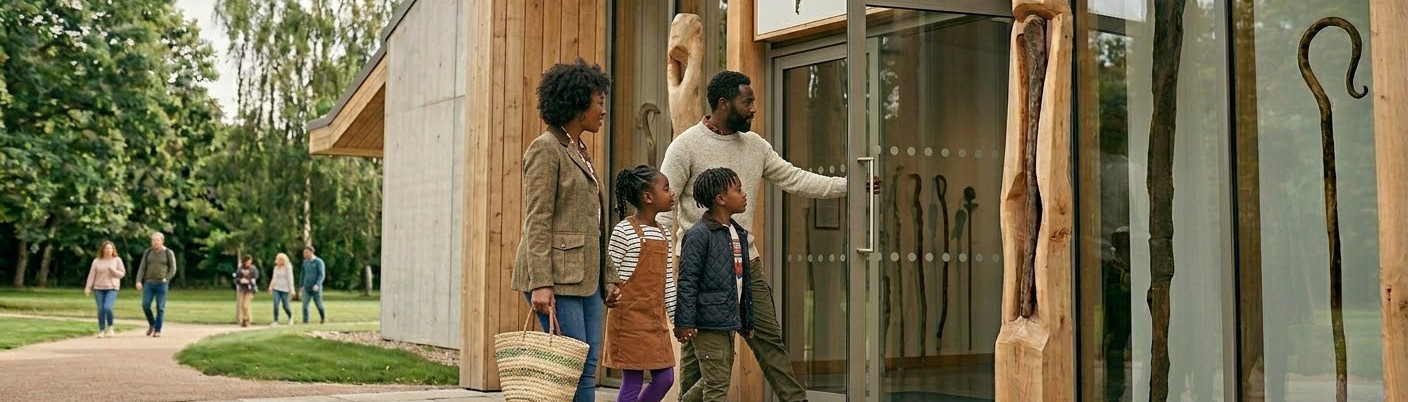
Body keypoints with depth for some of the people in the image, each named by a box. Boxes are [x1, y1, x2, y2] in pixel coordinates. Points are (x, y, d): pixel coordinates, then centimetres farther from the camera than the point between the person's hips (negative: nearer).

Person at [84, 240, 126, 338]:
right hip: (99, 288, 2)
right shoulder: (96, 261, 6)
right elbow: (91, 275, 5)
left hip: (112, 288, -2)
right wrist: (88, 288, 0)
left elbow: (122, 274, 3)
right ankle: (101, 330, 9)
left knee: (107, 307, -17)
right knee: (101, 310, -1)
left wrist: (113, 270, -15)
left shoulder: (117, 260, 4)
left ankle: (110, 327, 3)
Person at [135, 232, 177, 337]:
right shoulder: (147, 252, 8)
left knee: (160, 307, -3)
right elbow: (142, 268, 5)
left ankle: (157, 330, 4)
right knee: (145, 305, -6)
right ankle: (152, 324, 18)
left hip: (162, 284, -2)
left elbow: (173, 269, 2)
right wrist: (139, 281, -7)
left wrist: (166, 279, -9)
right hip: (149, 284, 2)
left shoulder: (168, 253, 0)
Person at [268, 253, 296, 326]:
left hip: (284, 289, -4)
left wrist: (291, 289, -12)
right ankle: (276, 321, -7)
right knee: (276, 305, -10)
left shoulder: (288, 267, -6)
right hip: (276, 289, 4)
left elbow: (290, 278, -8)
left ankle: (290, 316, 30)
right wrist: (271, 287, 4)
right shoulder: (276, 268, 8)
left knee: (285, 306, 2)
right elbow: (274, 278, 13)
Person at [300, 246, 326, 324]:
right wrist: (301, 286, 16)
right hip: (307, 289, 4)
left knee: (319, 305, 7)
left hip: (316, 288, -4)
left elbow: (322, 275, -15)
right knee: (305, 305, -10)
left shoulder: (319, 262, -9)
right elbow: (303, 274, 18)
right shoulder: (305, 262, 9)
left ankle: (323, 317, 35)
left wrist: (317, 285, -29)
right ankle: (305, 322, -10)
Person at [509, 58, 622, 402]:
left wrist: (607, 277, 17)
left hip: (585, 279, 9)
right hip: (556, 276, -9)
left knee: (588, 371, 6)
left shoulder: (580, 151, 19)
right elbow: (537, 222, -14)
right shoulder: (546, 149, -7)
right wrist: (541, 283, -21)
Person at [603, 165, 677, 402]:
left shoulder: (664, 234, 11)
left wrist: (677, 317, 13)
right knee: (632, 383, -2)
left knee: (665, 378, 8)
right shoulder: (624, 231, -11)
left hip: (656, 320, 7)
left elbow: (668, 281, 14)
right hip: (630, 319, -7)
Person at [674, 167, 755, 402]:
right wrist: (684, 323, -17)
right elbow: (687, 281, -14)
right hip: (708, 323, -8)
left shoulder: (739, 234, 13)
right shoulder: (699, 235, -12)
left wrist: (748, 321, 21)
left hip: (729, 321, 8)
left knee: (717, 379, 16)